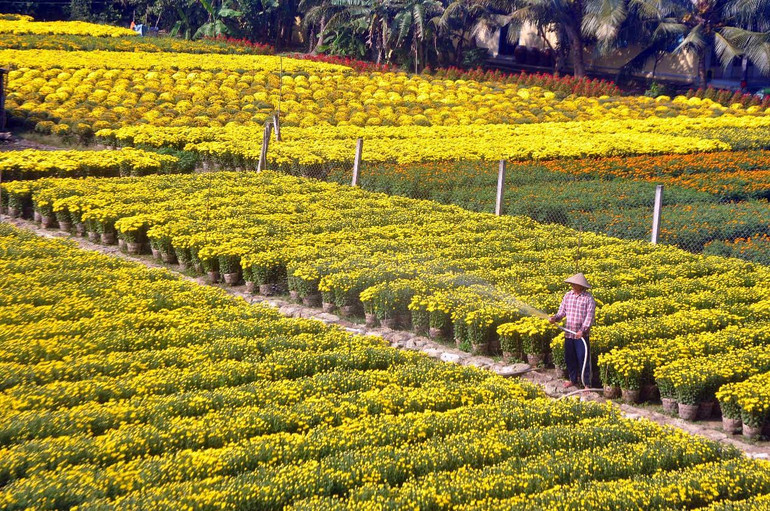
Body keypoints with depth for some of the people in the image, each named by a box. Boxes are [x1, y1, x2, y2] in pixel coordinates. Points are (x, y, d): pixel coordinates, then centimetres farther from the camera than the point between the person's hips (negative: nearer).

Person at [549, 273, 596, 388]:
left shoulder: (588, 298, -8)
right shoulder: (568, 296, 7)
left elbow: (590, 316, -13)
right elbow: (562, 311, 10)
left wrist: (583, 330, -22)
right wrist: (555, 318, -11)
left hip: (581, 334, -5)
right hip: (569, 333, 5)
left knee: (583, 359, -3)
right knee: (569, 357, 14)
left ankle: (587, 382, 6)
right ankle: (573, 379, 30)